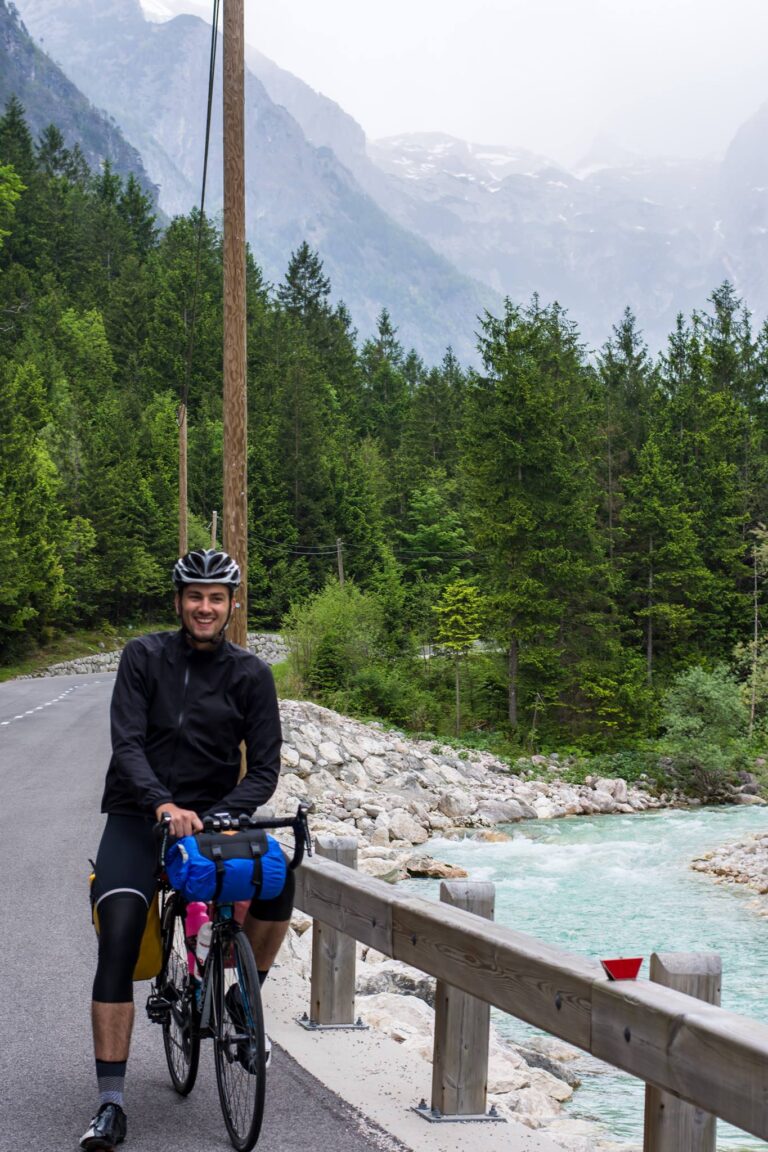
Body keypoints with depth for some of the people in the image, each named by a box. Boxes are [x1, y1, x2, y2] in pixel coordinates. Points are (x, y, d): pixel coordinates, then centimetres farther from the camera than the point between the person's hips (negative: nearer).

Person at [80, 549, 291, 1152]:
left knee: (279, 880, -25)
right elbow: (127, 743, -15)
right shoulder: (144, 656, -5)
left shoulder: (251, 674, -2)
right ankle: (111, 1103, -17)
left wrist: (216, 817, -23)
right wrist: (163, 804, -32)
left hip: (216, 814, 1)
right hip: (138, 815, -1)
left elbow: (264, 769, -5)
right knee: (119, 939, -20)